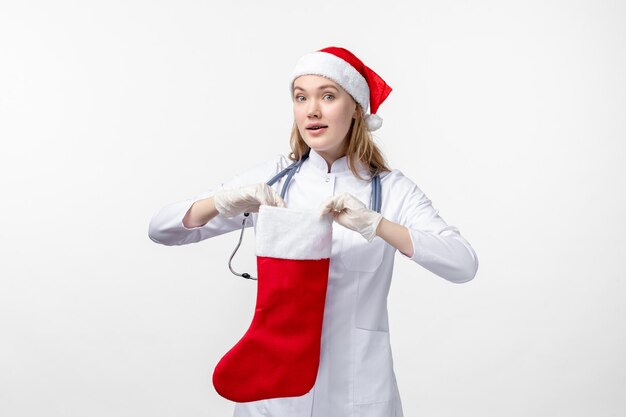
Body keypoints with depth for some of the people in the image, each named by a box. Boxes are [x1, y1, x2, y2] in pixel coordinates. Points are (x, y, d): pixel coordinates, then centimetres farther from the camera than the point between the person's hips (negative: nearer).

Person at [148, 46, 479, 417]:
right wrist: (224, 202, -22)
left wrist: (374, 224, -29)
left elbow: (464, 264, -17)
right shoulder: (273, 176, 0)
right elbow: (161, 230, -2)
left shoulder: (391, 188, -4)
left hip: (356, 387, -1)